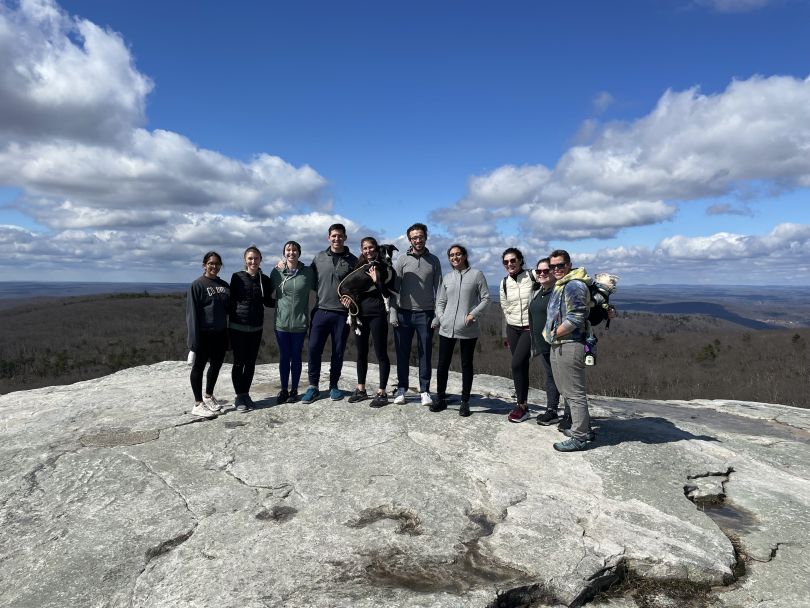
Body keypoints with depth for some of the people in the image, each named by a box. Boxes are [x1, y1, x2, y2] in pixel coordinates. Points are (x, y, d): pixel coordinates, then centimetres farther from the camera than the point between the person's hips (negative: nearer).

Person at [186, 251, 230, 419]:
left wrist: (228, 334, 7)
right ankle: (198, 404, 9)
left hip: (220, 334, 6)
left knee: (216, 365, 14)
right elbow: (192, 313, -11)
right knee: (199, 367, 2)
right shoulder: (197, 285, -7)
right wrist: (194, 339, -17)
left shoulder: (224, 285, 10)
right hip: (204, 334, -6)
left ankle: (208, 396, 32)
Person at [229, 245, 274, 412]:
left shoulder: (265, 279, 5)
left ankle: (246, 394, 21)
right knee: (239, 362, 0)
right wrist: (230, 321, -5)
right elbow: (231, 301, -1)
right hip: (238, 326, -3)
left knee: (251, 362, 9)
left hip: (256, 327, 3)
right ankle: (239, 396, 11)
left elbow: (268, 302, 12)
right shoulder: (237, 277, -3)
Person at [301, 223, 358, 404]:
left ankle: (333, 386, 21)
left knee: (338, 352, 7)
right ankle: (313, 387, 9)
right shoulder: (319, 258, 8)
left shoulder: (352, 260, 4)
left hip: (342, 313, -1)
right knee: (314, 349, -3)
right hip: (321, 311, 1)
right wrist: (321, 294, 2)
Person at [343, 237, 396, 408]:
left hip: (377, 315, -5)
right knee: (361, 353, 12)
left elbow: (389, 294, -8)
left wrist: (376, 281, -21)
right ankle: (361, 389, 24)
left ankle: (382, 393, 7)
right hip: (360, 313, 5)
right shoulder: (359, 267, 13)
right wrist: (349, 297, -1)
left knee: (381, 353, -1)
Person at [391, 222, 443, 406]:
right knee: (402, 353, 6)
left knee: (425, 353, 4)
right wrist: (393, 313, -8)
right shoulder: (401, 260, 2)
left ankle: (425, 390, 13)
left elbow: (438, 288, 3)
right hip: (404, 313, 0)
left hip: (425, 314, 0)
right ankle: (401, 388, 18)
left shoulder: (433, 261, 5)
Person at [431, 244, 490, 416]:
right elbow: (440, 301, 16)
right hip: (447, 328, 3)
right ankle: (441, 399, 20)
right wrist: (440, 316, -1)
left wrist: (474, 314, -12)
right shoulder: (447, 277, 12)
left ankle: (465, 402, 17)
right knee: (442, 364, 5)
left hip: (468, 329, -3)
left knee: (466, 365, 6)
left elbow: (485, 298, 0)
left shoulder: (476, 274, 1)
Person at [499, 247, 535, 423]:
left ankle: (521, 406, -1)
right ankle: (523, 405, 17)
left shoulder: (532, 277, -7)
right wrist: (505, 334, 18)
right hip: (513, 328, 4)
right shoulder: (504, 283, 8)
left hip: (530, 328, -4)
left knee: (517, 364, -13)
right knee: (521, 367, 8)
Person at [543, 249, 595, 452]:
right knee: (567, 390, 18)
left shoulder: (574, 286, -14)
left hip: (569, 345, -11)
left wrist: (554, 333, -12)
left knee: (574, 393, -4)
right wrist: (550, 333, 20)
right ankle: (584, 428, 30)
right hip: (558, 345, 11)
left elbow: (575, 319, -22)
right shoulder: (560, 286, 19)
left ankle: (579, 437, 4)